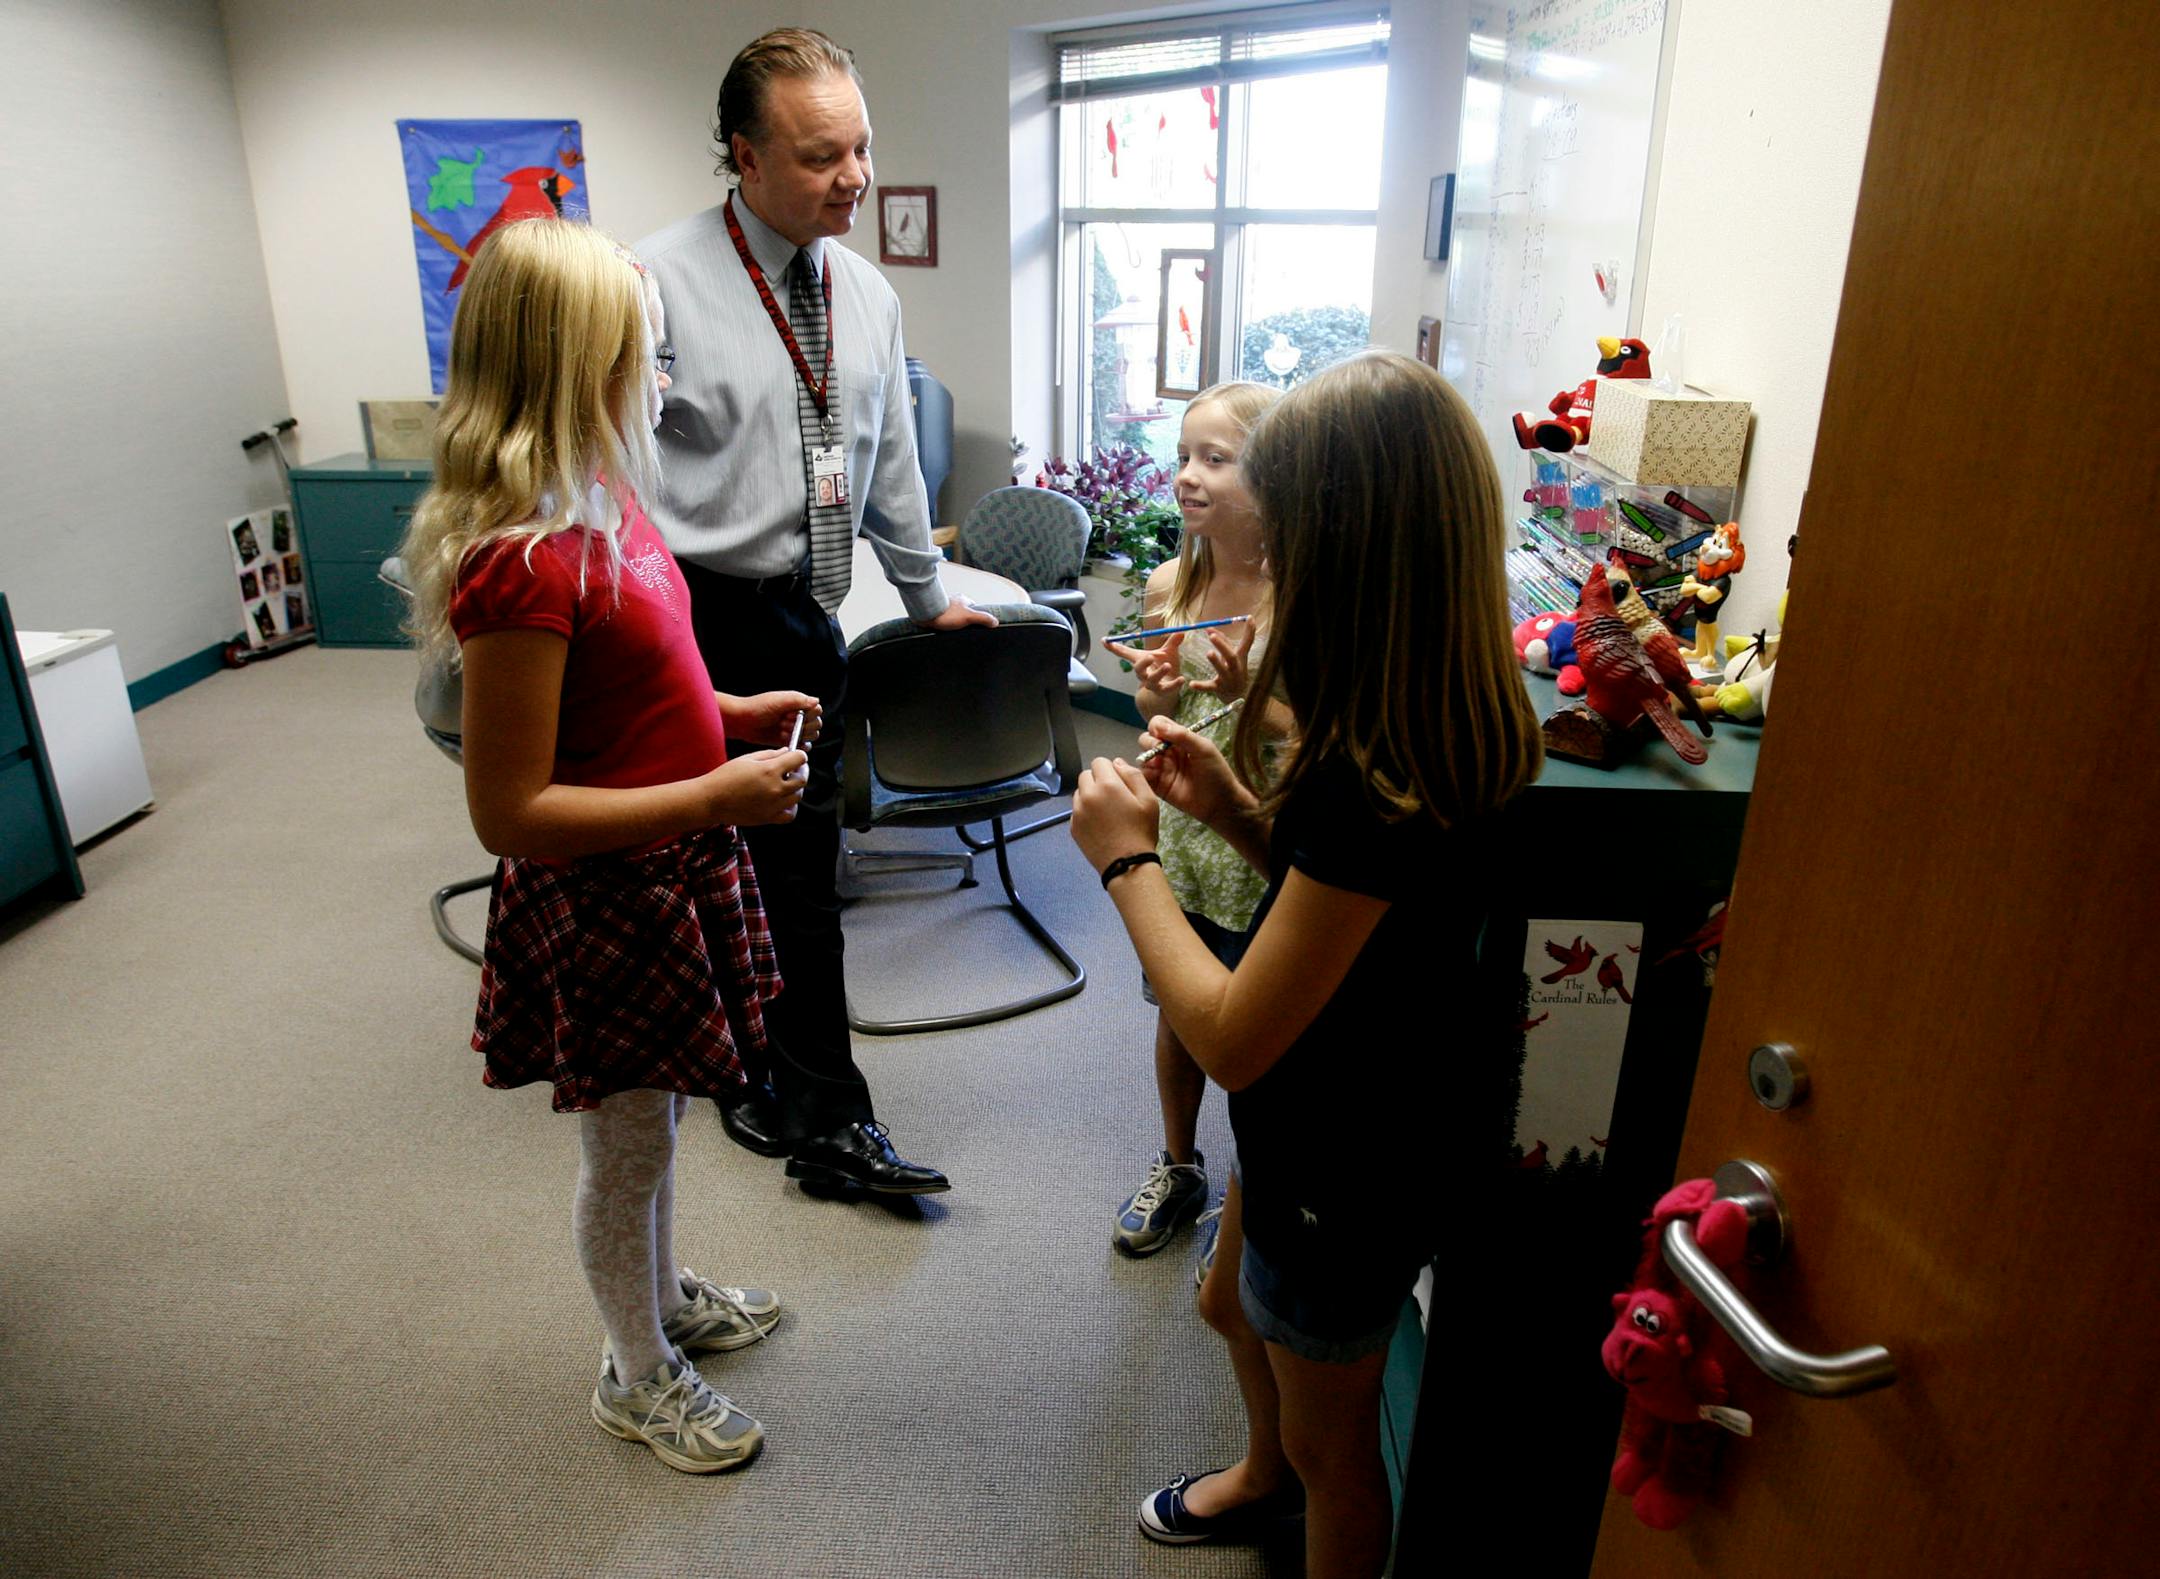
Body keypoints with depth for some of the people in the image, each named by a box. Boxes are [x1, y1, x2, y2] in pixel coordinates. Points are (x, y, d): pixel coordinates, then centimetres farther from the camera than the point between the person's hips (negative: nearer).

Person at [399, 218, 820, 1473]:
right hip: (601, 899, -8)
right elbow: (511, 814, -25)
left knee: (656, 1122, 27)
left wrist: (731, 712, 4)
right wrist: (715, 797, -27)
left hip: (671, 868, 9)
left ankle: (666, 1299, 51)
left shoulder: (599, 503, 1)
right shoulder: (522, 560, -27)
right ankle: (639, 1377, 39)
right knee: (628, 1148, 14)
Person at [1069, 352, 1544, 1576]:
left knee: (1331, 1440, 20)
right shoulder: (1445, 724, -6)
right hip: (1330, 1127, 10)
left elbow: (1232, 1039, -30)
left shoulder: (1373, 781, -36)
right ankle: (1265, 1477, 65)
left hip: (1347, 1175, -10)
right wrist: (1233, 809, -6)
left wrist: (1127, 856, -20)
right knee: (1234, 1304, 35)